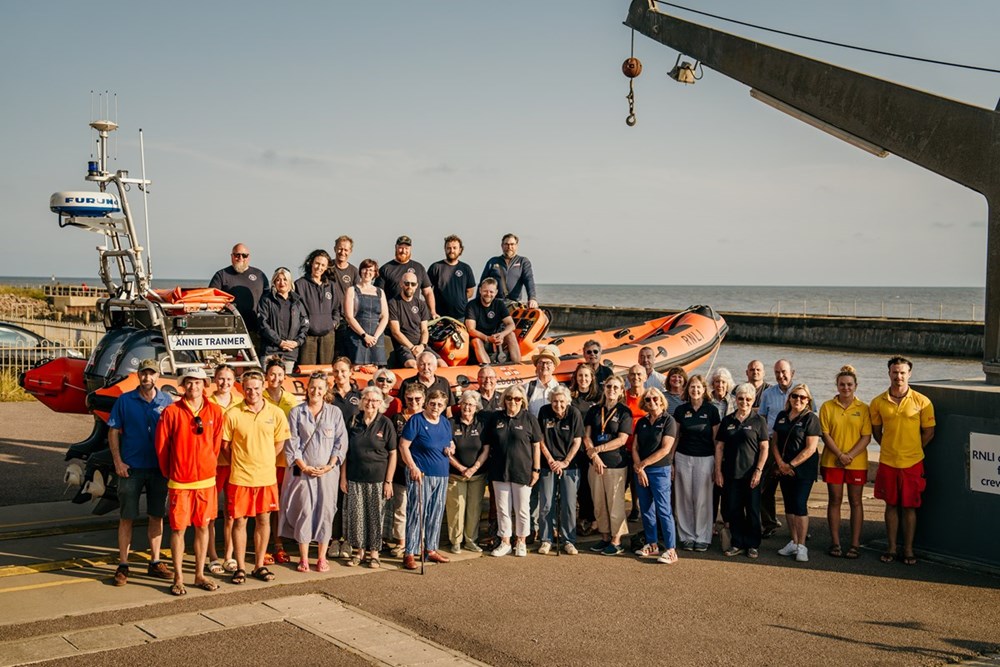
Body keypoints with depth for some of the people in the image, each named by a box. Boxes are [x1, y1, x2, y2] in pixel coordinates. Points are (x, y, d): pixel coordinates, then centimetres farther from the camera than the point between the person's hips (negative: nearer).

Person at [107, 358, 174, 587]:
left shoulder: (166, 402, 3)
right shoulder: (125, 401, -1)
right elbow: (113, 431, 0)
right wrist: (118, 461, -8)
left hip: (159, 468, 2)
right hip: (131, 468, -2)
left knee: (157, 516, 9)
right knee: (127, 517, 2)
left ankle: (155, 562, 20)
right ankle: (123, 566, 10)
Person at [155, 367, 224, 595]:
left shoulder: (215, 411, 0)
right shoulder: (171, 412, -7)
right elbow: (161, 445, 0)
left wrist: (209, 466, 11)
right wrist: (168, 472, 7)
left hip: (206, 480, 3)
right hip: (180, 481, -2)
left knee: (202, 527, 10)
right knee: (179, 529, 3)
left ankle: (199, 575, 21)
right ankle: (178, 578, 12)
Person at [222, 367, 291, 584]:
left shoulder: (276, 413, -1)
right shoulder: (233, 415, -7)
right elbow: (225, 444, 2)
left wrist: (263, 461, 6)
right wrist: (241, 461, 3)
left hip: (267, 476, 2)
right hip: (240, 477, -2)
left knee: (263, 520, 9)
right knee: (239, 521, 4)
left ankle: (259, 566, 21)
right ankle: (240, 567, 15)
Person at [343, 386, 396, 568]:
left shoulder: (385, 423, -4)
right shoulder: (354, 421, 3)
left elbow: (393, 454, -2)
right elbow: (345, 450, 8)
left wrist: (388, 481, -6)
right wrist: (343, 476, 3)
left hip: (377, 478, -2)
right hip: (355, 478, 2)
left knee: (375, 515, 4)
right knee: (356, 514, 5)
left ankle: (374, 552, 17)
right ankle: (360, 550, 19)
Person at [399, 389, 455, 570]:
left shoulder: (445, 422, 13)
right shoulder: (416, 421, -7)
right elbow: (403, 445, -10)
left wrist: (451, 449, 2)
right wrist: (412, 467, -19)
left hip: (441, 475, 7)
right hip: (420, 474, -7)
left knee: (436, 514, 12)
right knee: (416, 513, -6)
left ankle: (430, 550, 22)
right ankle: (410, 554, -3)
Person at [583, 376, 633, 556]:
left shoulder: (624, 411, -2)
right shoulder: (594, 411, 9)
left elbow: (622, 440, -10)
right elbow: (587, 436, 3)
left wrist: (597, 449, -13)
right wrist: (594, 456, -11)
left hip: (616, 464, -4)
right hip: (596, 463, 4)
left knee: (615, 503, -1)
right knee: (599, 503, 8)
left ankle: (616, 541, 7)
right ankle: (605, 537, 19)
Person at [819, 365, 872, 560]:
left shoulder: (863, 409, 1)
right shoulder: (827, 407, 2)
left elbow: (866, 437, -4)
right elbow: (825, 434, -2)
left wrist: (850, 455, -15)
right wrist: (839, 455, -14)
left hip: (857, 462, 0)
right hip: (832, 461, 0)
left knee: (855, 501, 5)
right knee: (835, 500, 5)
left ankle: (855, 543, 10)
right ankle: (835, 542, 13)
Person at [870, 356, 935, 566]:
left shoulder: (922, 402, -6)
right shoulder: (878, 402, 0)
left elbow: (928, 432, 2)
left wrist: (911, 450, 5)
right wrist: (891, 448, 8)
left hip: (912, 462, -2)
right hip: (887, 462, 2)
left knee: (909, 507, 4)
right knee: (891, 505, 9)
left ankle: (908, 550, 13)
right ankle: (892, 548, 18)